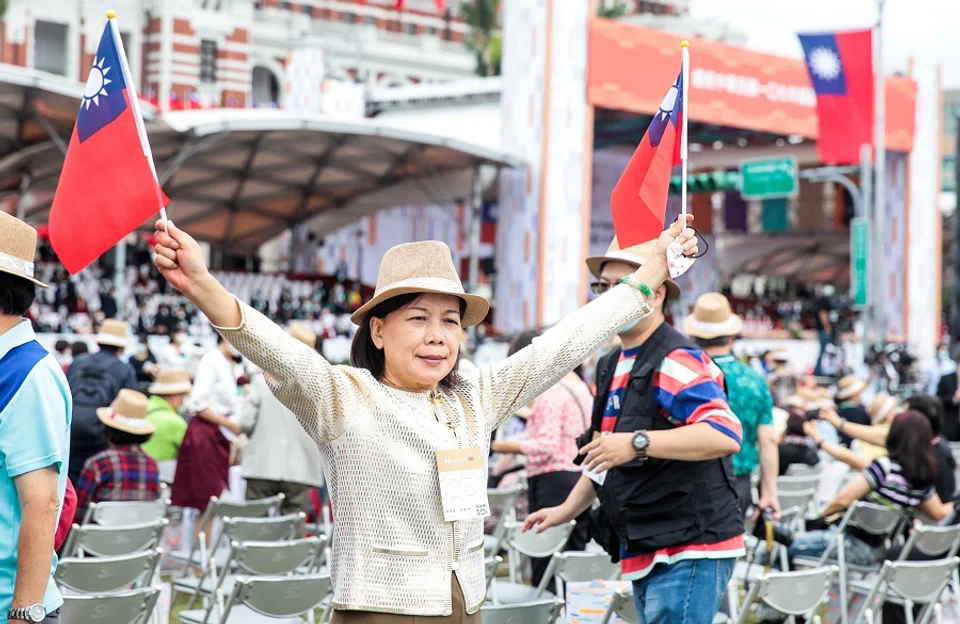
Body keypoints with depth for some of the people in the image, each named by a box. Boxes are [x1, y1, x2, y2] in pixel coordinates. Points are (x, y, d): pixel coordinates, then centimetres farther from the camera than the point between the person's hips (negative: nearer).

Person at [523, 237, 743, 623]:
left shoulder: (677, 361, -14)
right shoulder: (612, 367, 16)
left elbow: (726, 434, -30)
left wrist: (637, 442, -34)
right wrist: (568, 509, 24)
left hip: (689, 551, -10)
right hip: (644, 552, 10)